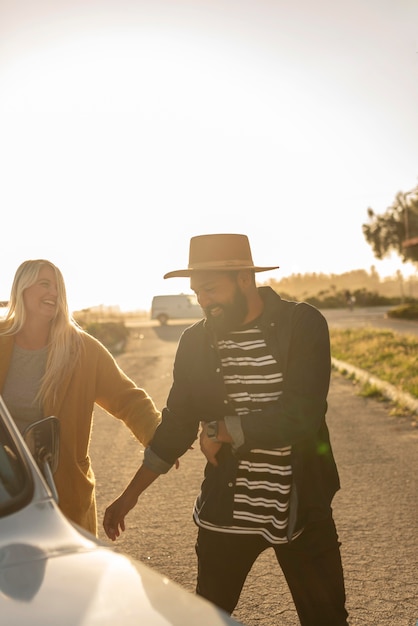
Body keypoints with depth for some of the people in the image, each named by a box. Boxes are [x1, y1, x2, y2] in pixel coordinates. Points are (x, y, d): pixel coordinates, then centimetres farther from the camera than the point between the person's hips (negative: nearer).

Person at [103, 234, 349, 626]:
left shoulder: (303, 325, -10)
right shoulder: (195, 341, 1)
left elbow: (301, 415, -20)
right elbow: (176, 425, 8)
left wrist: (221, 432, -11)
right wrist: (129, 497, 9)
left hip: (301, 509, -2)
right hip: (225, 512, 2)